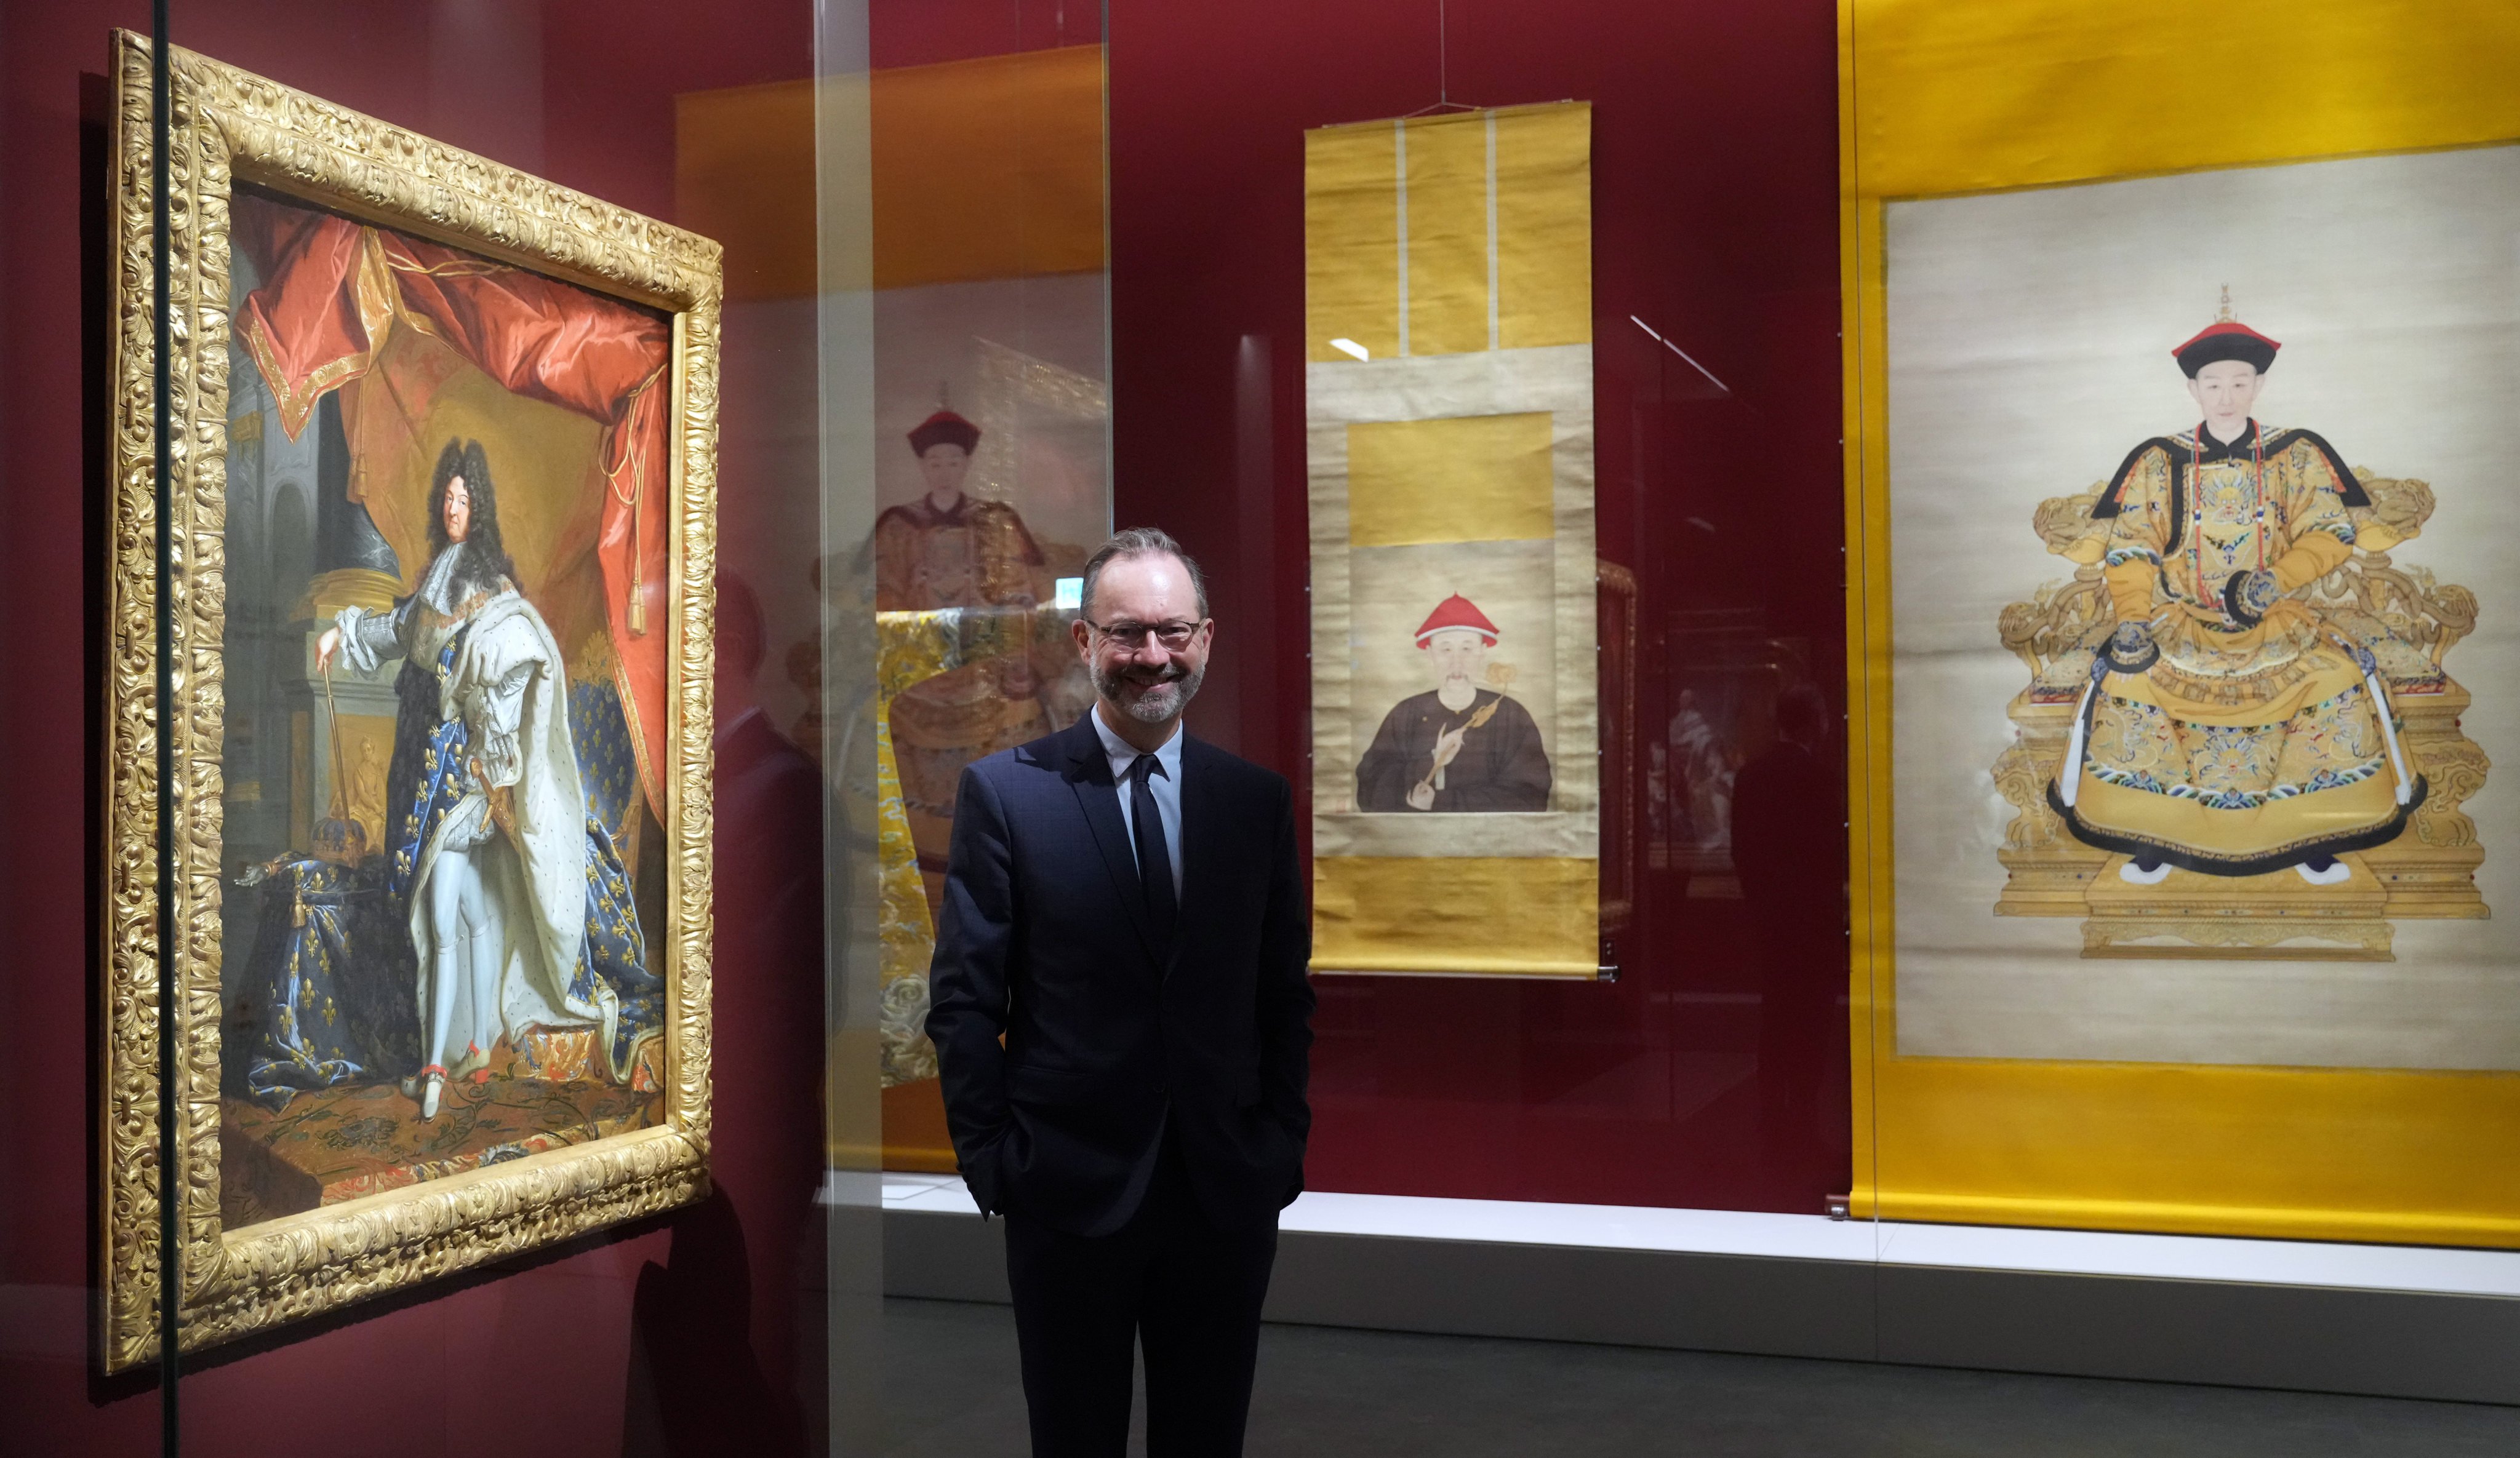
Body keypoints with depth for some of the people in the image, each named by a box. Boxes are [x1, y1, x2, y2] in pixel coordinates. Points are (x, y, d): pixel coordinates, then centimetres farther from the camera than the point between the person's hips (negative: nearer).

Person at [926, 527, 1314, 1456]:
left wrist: (1283, 1144, 2)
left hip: (1228, 1195, 3)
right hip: (1070, 1192, -2)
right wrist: (989, 1160, -7)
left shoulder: (1257, 801, 5)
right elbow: (965, 1000, -4)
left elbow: (1284, 995, 8)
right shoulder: (1004, 793, -4)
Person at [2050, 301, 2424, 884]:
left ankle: (2316, 836, -5)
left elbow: (2332, 532, -2)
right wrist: (2133, 621, -17)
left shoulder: (2297, 455, 4)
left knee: (2340, 677, -25)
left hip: (2278, 619, 0)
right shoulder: (2159, 461, 3)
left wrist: (2275, 580, -20)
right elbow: (2129, 550, -2)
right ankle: (2149, 836, -8)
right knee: (2125, 678, -26)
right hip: (2182, 618, 0)